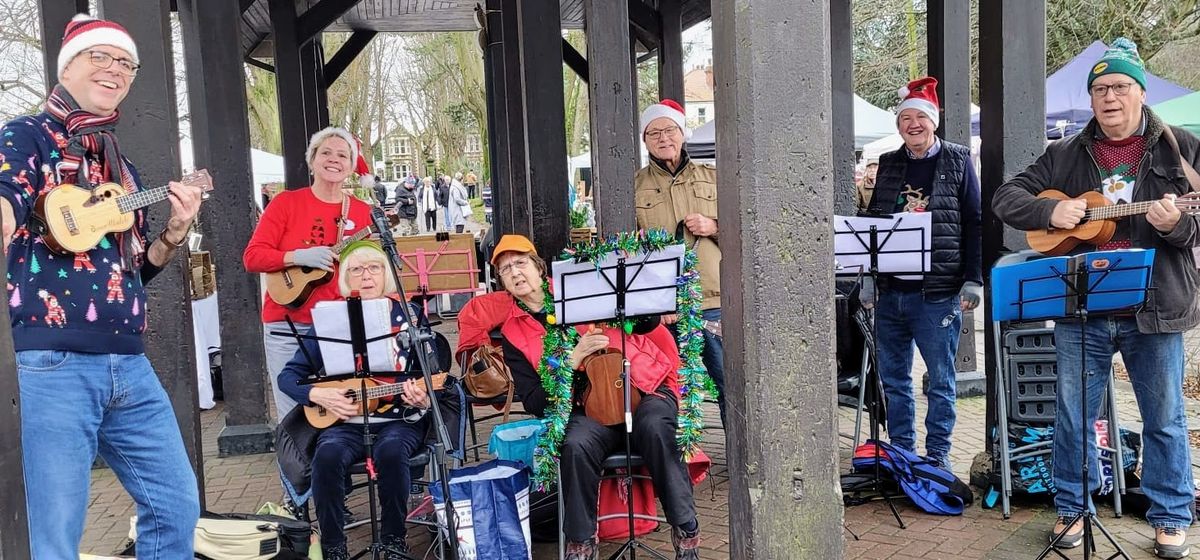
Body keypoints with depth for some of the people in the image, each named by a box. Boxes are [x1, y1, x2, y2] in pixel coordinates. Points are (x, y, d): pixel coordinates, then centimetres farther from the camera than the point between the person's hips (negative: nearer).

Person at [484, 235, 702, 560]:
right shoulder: (513, 334, 8)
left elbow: (647, 321, 8)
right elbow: (535, 403, 0)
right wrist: (574, 359, -11)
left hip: (645, 386, 0)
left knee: (654, 428, -32)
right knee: (576, 445, -31)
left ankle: (686, 532, -19)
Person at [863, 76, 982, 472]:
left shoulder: (957, 162, 2)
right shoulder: (888, 165, 13)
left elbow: (975, 225, -1)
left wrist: (973, 281, -7)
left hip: (938, 293, -4)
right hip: (889, 291, 4)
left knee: (940, 380, 4)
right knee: (892, 379, 10)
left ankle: (938, 454, 16)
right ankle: (900, 451, 22)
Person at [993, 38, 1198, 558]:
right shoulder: (1065, 154, 6)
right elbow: (1006, 196, 6)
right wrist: (1050, 210, -12)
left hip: (1155, 308, -1)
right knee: (1073, 415, 9)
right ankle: (1072, 508, 25)